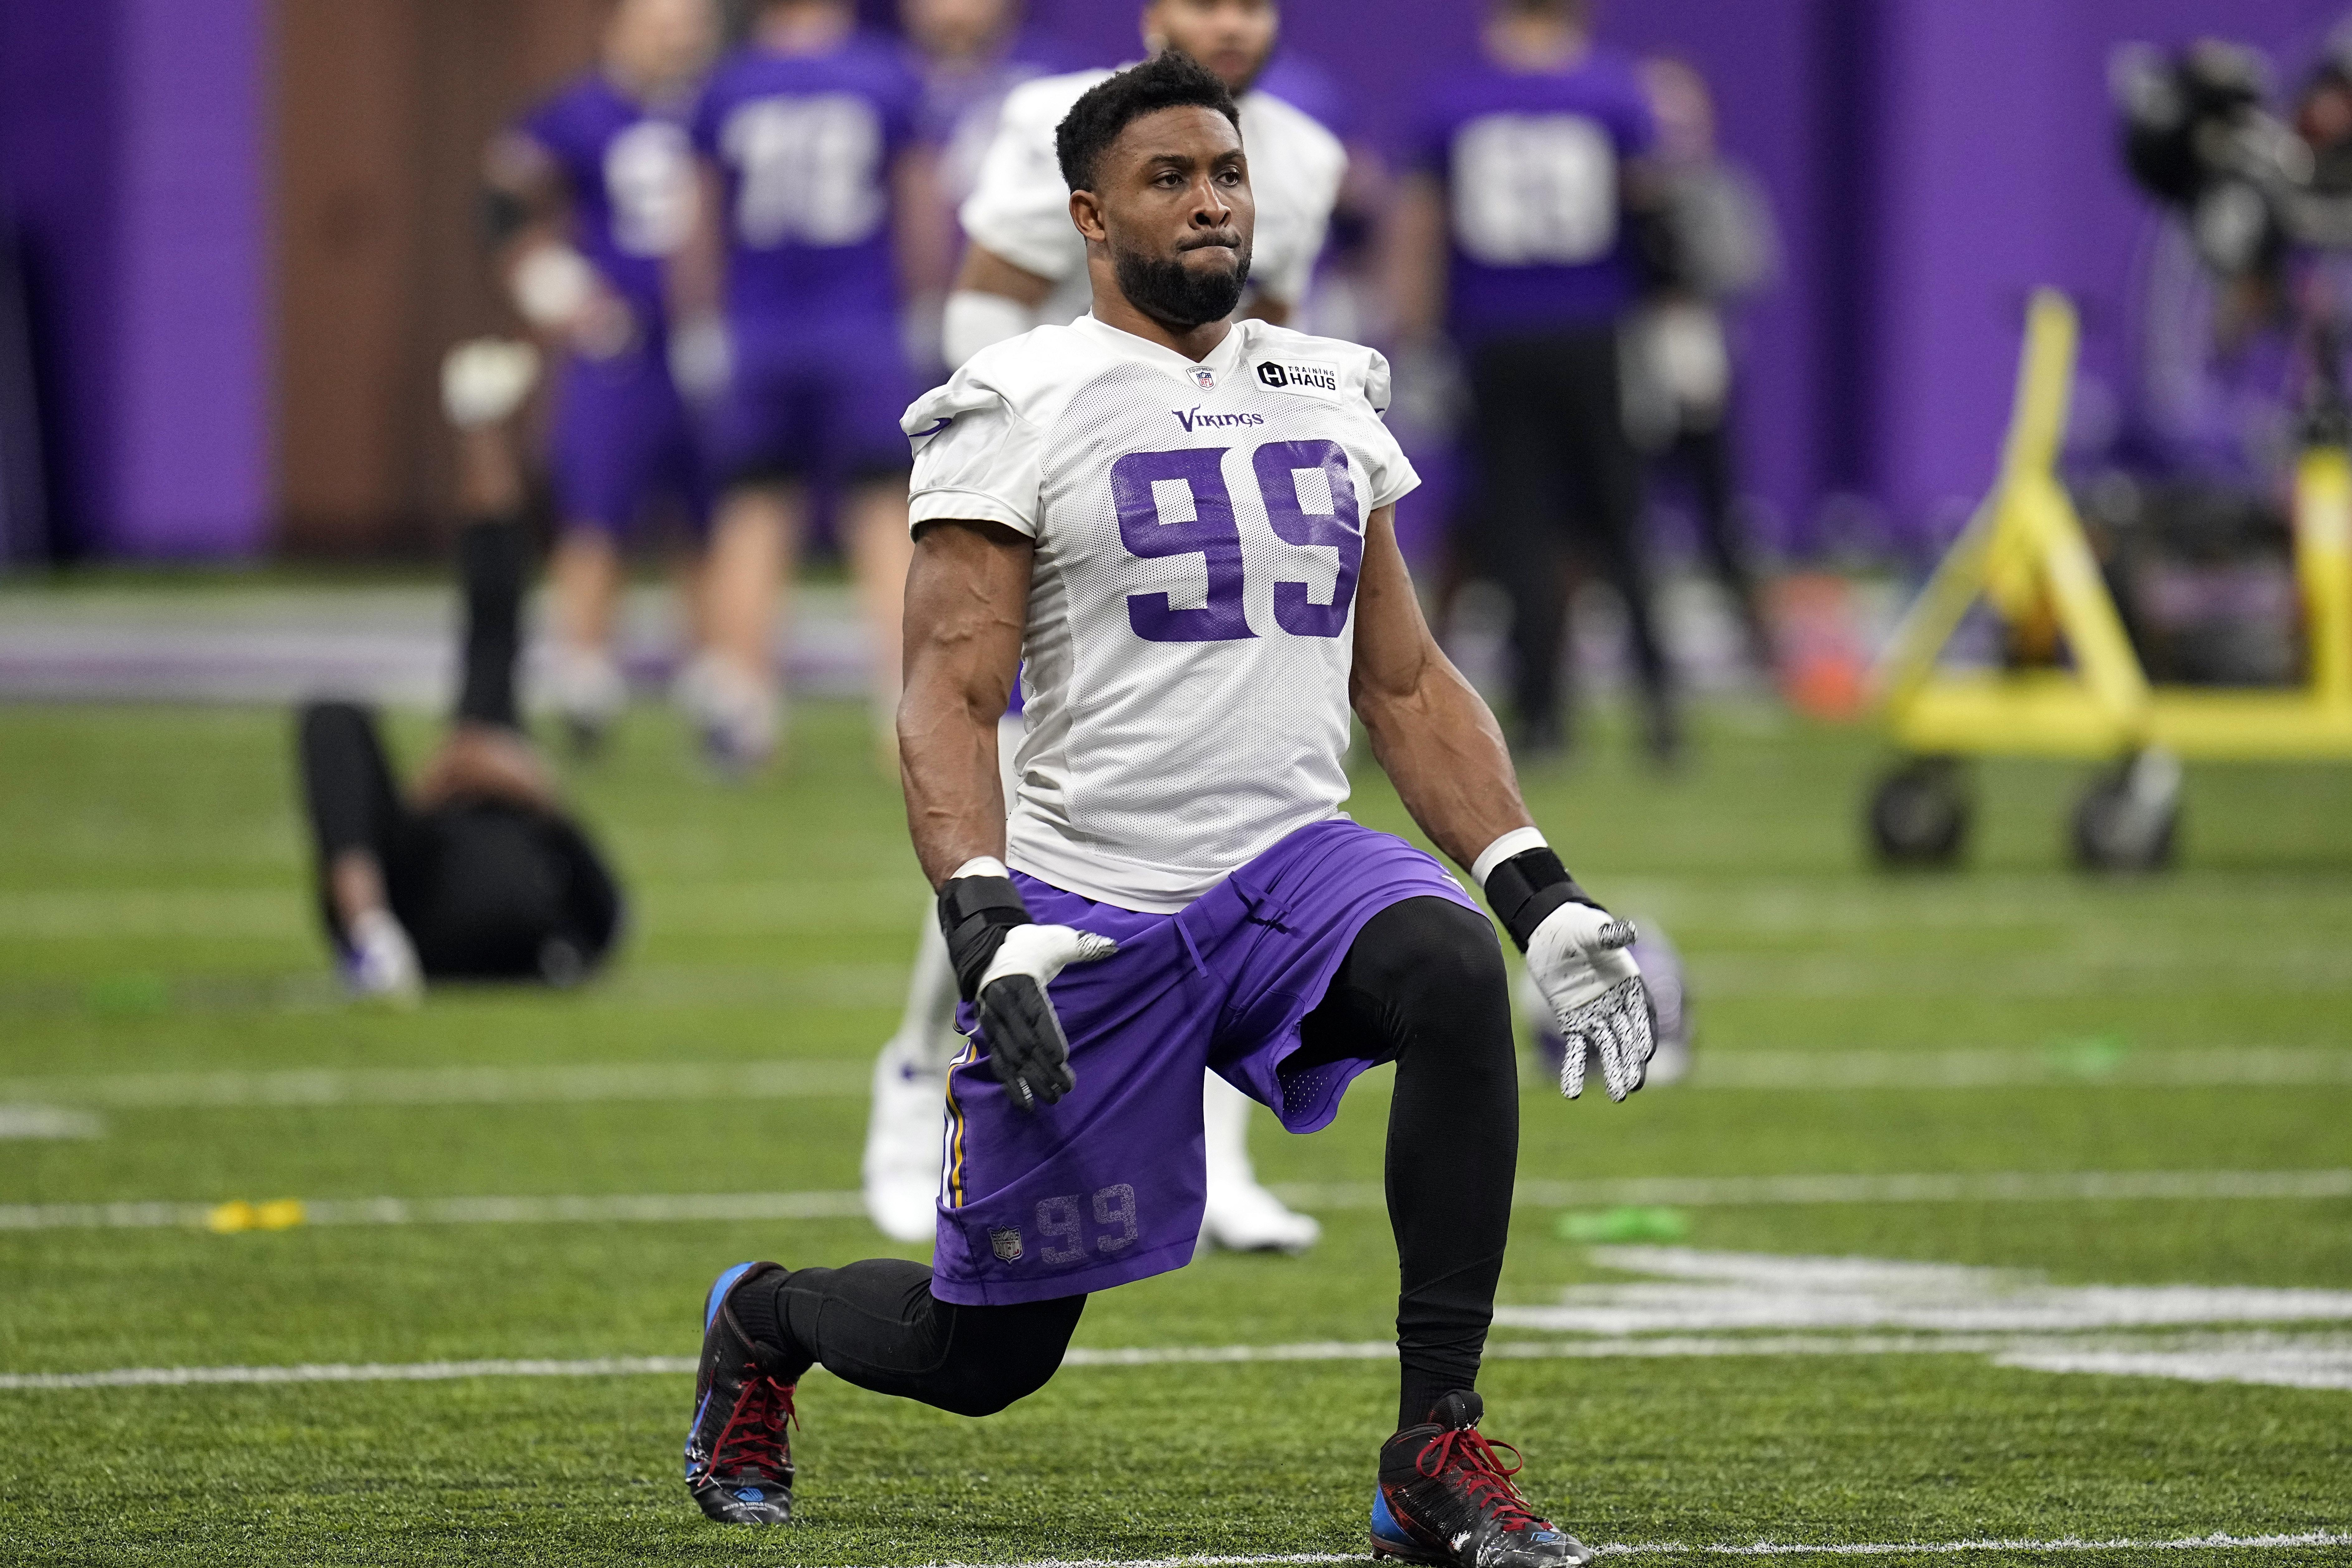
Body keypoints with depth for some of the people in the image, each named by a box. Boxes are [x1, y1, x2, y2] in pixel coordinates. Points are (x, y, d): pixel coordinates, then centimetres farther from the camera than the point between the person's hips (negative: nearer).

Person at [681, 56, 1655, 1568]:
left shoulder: (1330, 398, 12)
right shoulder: (1021, 410, -5)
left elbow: (1406, 683, 16)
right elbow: (950, 703, -10)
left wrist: (1541, 891, 6)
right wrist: (984, 923, -24)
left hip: (1293, 871, 4)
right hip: (1095, 914, -4)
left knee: (1453, 973, -33)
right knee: (989, 1354, 4)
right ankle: (764, 1320, 42)